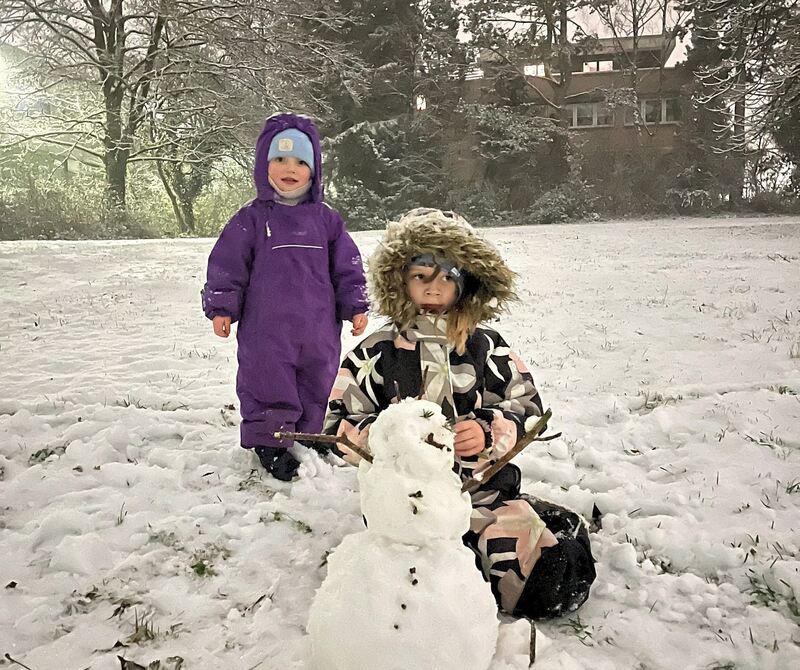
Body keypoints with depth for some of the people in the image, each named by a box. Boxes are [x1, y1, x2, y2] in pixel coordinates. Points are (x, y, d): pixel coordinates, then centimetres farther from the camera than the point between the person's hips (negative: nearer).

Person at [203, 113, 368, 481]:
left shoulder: (326, 219, 7)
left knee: (315, 388, 13)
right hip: (266, 329, -3)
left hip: (318, 329, 3)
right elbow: (226, 265, 2)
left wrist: (356, 306, 7)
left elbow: (348, 268, 10)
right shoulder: (251, 219, 0)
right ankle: (269, 442, 15)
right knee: (269, 386, 0)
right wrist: (221, 307, -1)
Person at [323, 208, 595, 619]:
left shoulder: (487, 347, 7)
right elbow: (340, 424, 5)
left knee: (556, 582, -11)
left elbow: (527, 409, 8)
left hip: (485, 492, 2)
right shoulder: (376, 353, 3)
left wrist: (489, 433, -13)